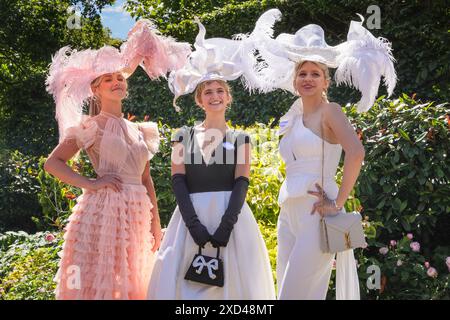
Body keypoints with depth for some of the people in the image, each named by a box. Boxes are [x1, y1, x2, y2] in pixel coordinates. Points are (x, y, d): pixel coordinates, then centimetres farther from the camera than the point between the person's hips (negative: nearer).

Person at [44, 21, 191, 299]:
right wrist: (90, 183, -13)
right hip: (102, 212, -6)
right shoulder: (90, 127, 0)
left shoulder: (140, 131, 16)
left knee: (130, 284, 8)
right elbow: (52, 163, -3)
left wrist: (156, 223, 15)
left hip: (136, 215, 6)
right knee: (98, 282, -6)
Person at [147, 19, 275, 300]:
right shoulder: (184, 136, 12)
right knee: (185, 284, -2)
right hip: (191, 217, 1)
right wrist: (194, 224, -13)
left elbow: (241, 183, 0)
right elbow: (178, 182, 2)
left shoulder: (240, 139, 11)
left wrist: (225, 225, -15)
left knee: (234, 281, -3)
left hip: (230, 216, 0)